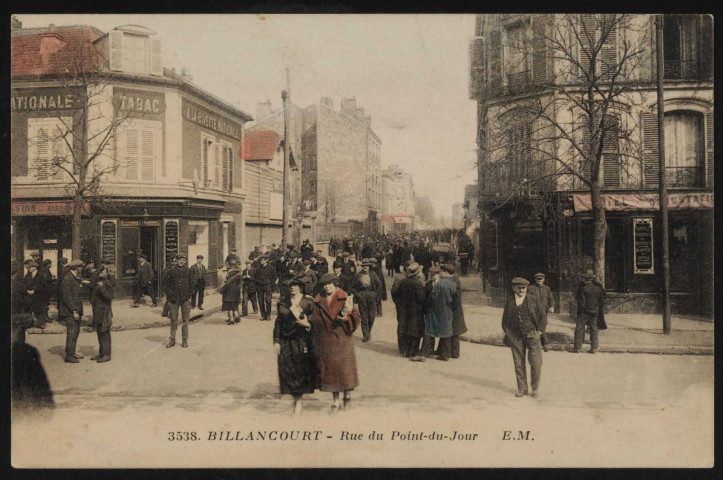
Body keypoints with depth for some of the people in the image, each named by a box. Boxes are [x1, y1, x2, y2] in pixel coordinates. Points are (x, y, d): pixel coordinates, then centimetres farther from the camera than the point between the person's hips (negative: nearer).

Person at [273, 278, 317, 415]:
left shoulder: (308, 302, 0)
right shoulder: (283, 303, 8)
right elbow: (278, 322, 8)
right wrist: (276, 341, 4)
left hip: (302, 342, -3)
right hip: (286, 342, 3)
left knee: (301, 371, -1)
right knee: (287, 370, 1)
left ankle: (298, 401, 11)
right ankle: (297, 400, 17)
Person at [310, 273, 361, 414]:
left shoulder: (345, 298, -2)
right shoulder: (318, 301, 8)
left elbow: (356, 316, -4)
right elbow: (315, 321, 11)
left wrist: (346, 317, -22)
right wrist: (315, 343, 5)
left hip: (342, 340, -3)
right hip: (325, 343, 3)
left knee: (344, 369, 2)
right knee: (329, 370, 6)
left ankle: (348, 396, 25)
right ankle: (336, 402, 17)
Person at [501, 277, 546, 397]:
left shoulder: (533, 300, 3)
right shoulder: (509, 301, 8)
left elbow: (542, 317, 8)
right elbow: (505, 318, 17)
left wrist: (539, 331, 0)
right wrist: (507, 332, 8)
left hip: (532, 334, -2)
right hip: (515, 336, 2)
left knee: (536, 361, -6)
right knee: (519, 363, 4)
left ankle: (535, 386, 15)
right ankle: (522, 388, 17)